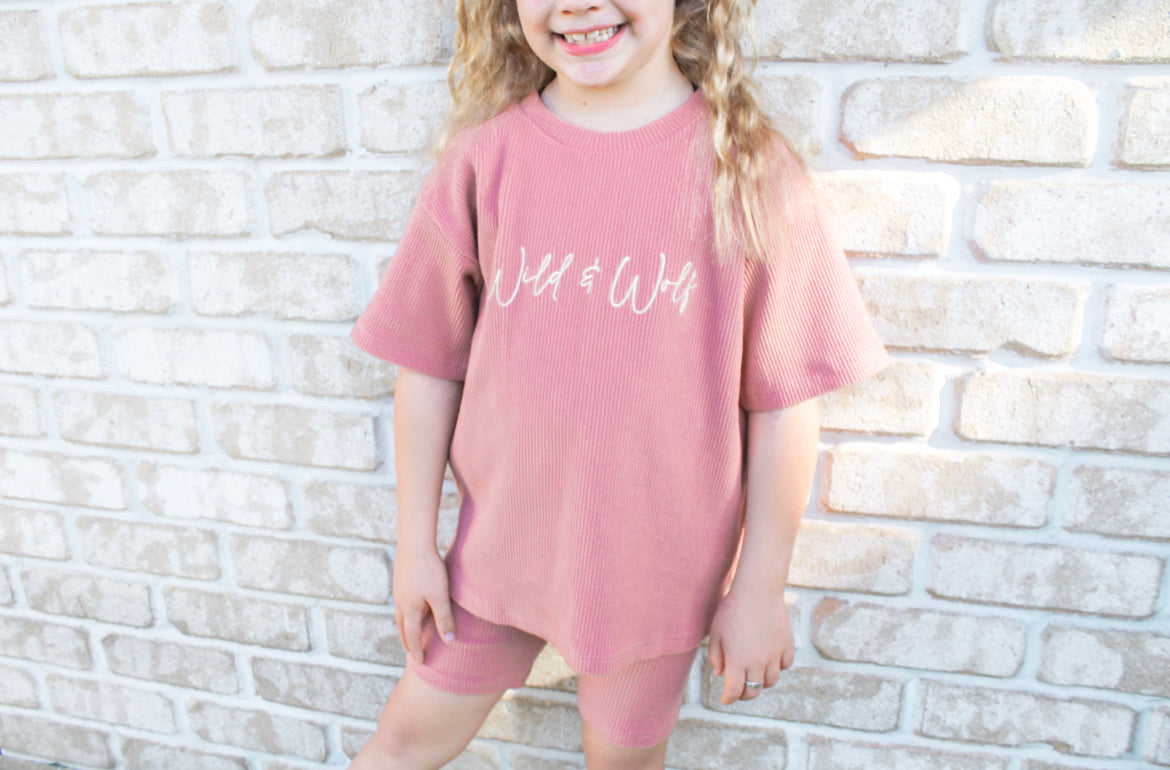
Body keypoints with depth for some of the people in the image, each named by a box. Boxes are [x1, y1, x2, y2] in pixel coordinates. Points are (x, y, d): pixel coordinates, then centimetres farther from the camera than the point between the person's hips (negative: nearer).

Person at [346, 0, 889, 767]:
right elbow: (430, 365, -2)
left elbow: (783, 401, -10)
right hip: (503, 535, 2)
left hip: (659, 558, -1)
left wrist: (760, 588, -5)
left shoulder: (745, 164, -14)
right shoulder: (484, 154, -8)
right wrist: (416, 544, 3)